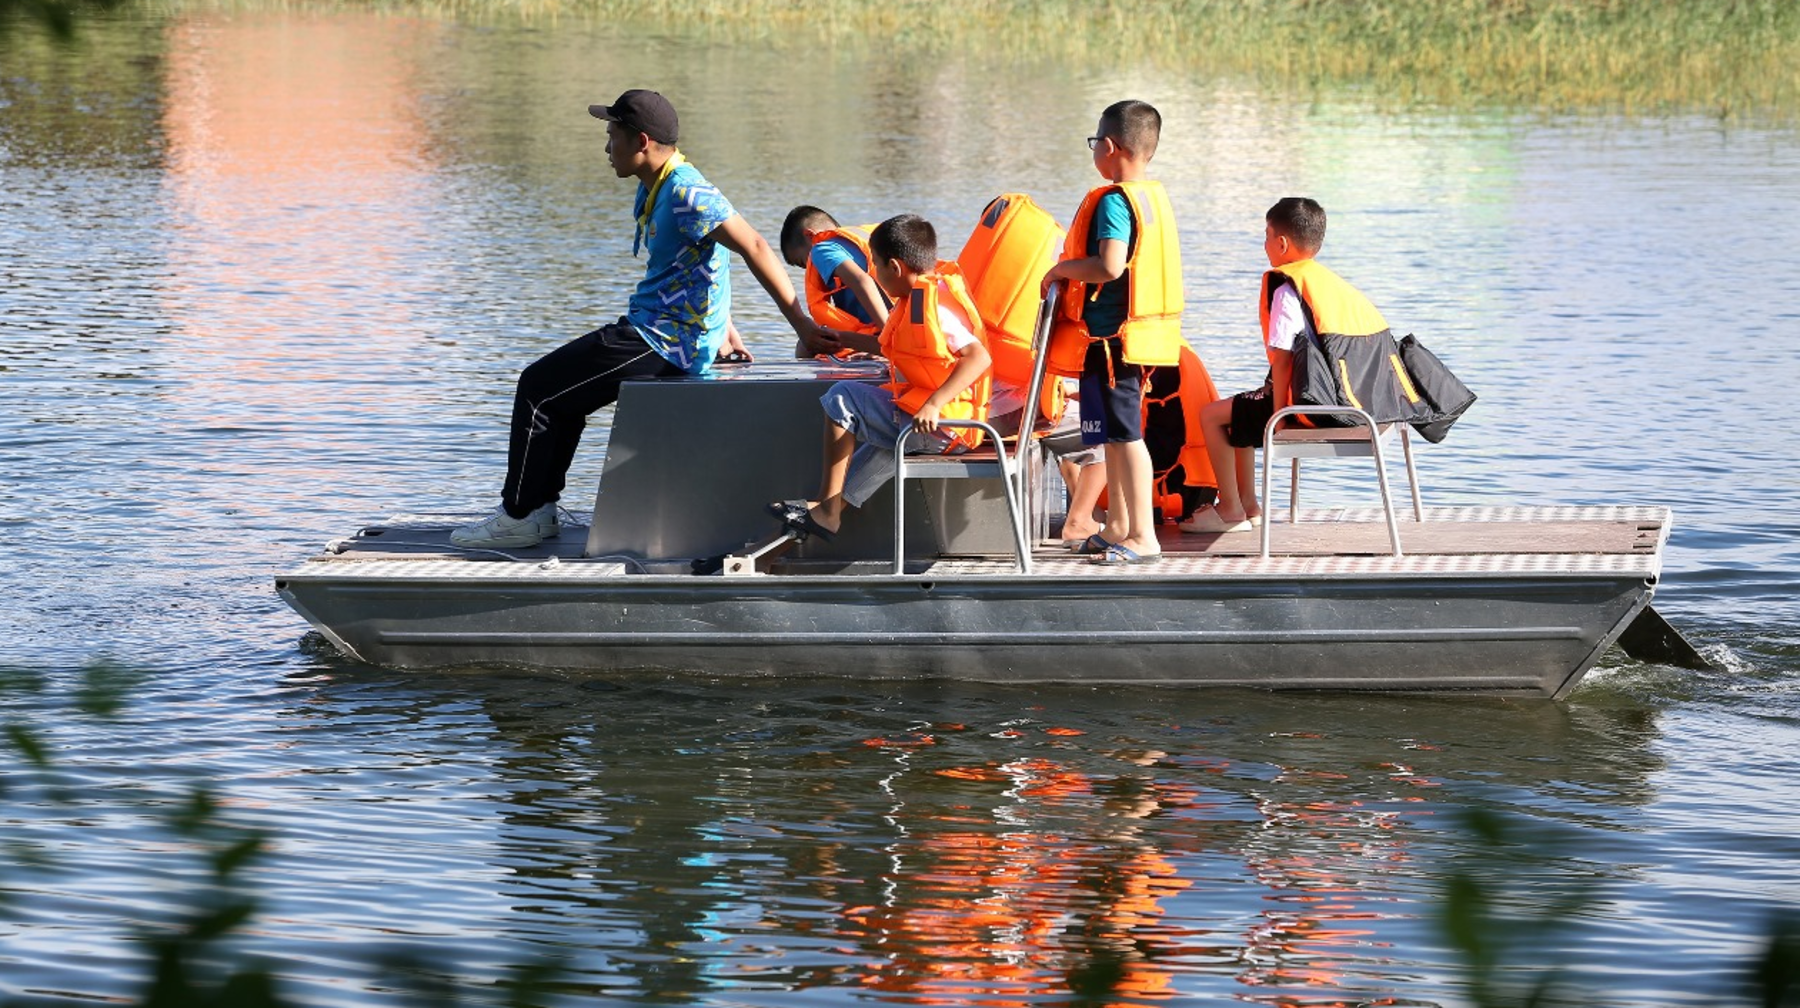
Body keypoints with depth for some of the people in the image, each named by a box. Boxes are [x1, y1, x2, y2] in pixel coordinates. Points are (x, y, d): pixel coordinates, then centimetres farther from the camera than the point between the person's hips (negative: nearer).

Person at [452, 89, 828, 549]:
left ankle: (519, 517, 1)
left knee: (538, 387, -7)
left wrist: (799, 321, -24)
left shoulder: (685, 193, -20)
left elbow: (754, 248, -24)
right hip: (657, 330, 11)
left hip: (668, 340, -11)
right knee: (558, 391, 22)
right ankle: (538, 508, 22)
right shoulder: (653, 188, 13)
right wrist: (721, 334, 21)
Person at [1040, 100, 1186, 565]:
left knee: (1124, 434, -7)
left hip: (1111, 336, -10)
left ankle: (1144, 537, -7)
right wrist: (1074, 269, 22)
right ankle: (1118, 528, 27)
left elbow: (1109, 267, -30)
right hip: (1141, 333, 10)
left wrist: (1061, 268, -15)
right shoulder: (1156, 196, 12)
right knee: (1116, 434, 18)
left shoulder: (1114, 201, -18)